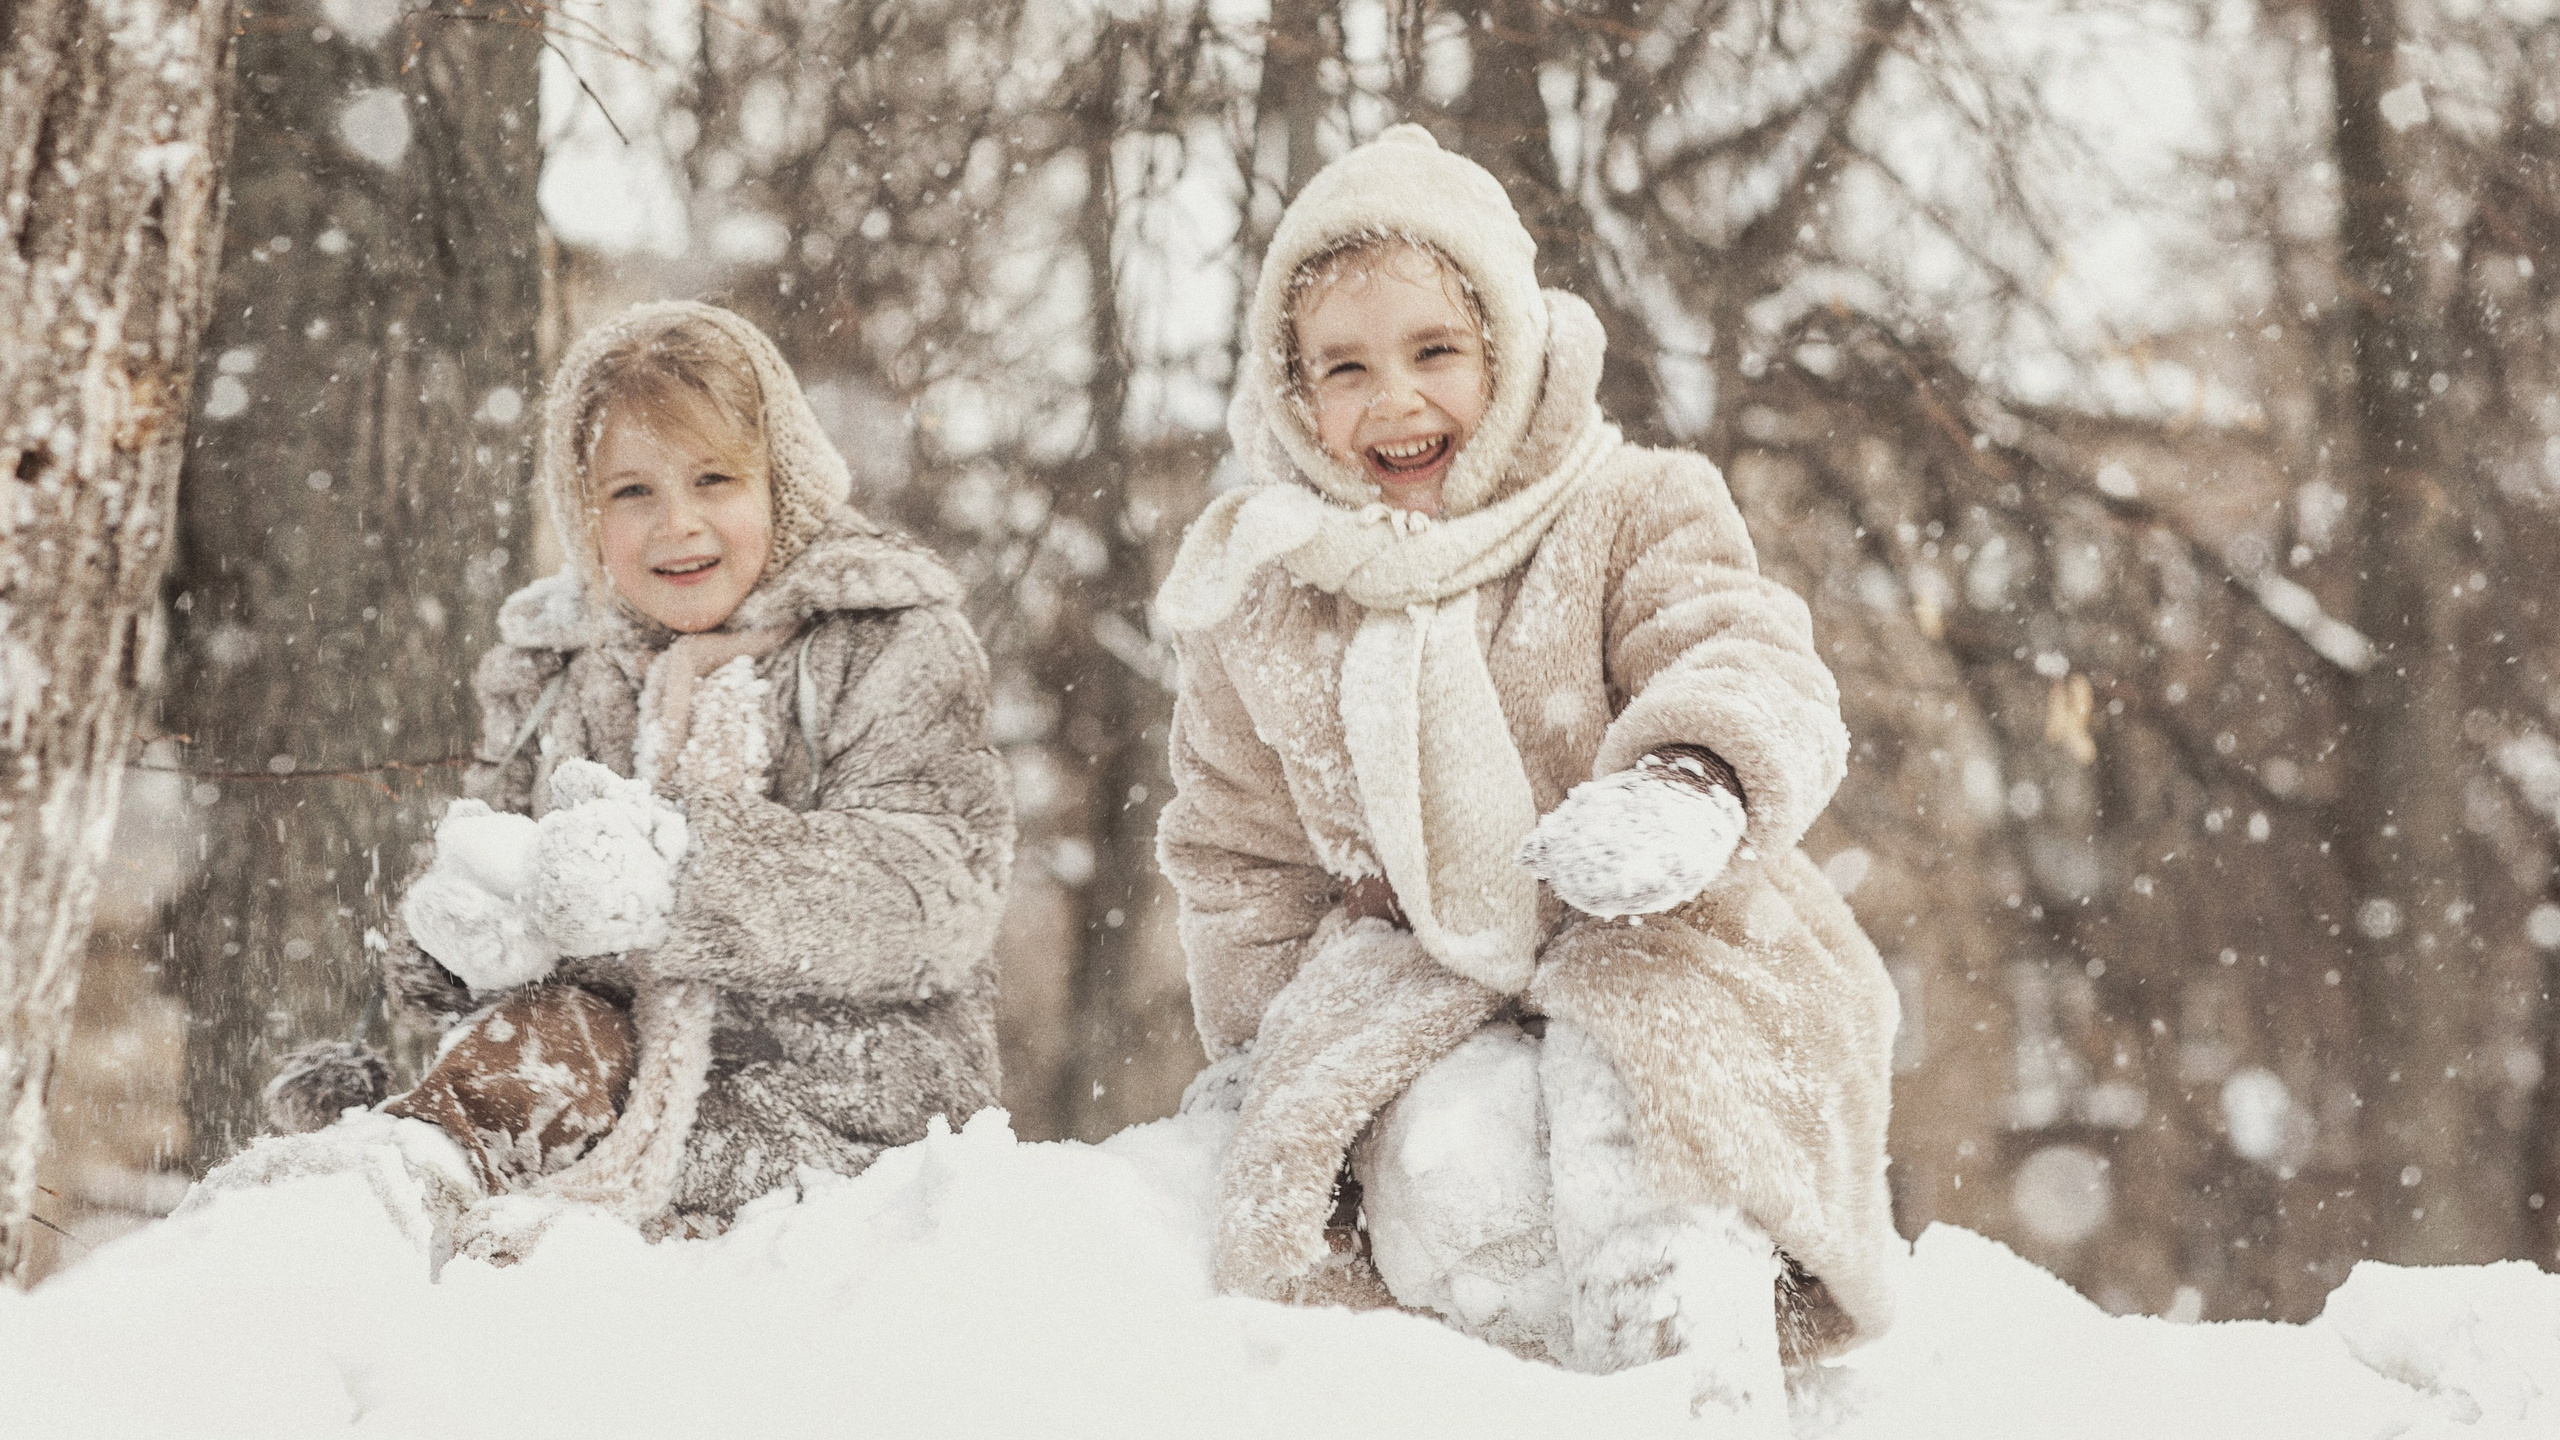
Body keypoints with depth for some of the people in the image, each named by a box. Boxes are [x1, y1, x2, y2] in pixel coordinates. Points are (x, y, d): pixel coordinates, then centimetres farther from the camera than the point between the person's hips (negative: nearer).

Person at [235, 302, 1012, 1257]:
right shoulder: (556, 672, 16)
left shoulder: (891, 644, 2)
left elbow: (933, 892, -16)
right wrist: (461, 922, -16)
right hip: (631, 1073, 4)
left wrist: (677, 871, -28)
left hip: (846, 1110, -4)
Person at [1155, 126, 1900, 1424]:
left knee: (1625, 1123, -36)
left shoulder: (1633, 514, 0)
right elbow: (1240, 850, 22)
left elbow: (1753, 677, -16)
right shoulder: (1253, 604, 10)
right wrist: (1260, 1034, 12)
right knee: (1452, 1166, -33)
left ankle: (1718, 1397, -33)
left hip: (1655, 947, -2)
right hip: (1419, 985, 2)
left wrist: (1685, 793, -39)